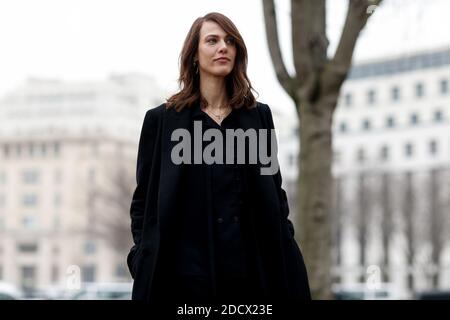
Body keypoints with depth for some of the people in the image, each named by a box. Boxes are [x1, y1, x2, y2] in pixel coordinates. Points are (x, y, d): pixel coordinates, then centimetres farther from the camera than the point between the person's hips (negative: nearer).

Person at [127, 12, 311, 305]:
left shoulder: (259, 115, 12)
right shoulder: (162, 119, 4)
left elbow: (275, 192, 13)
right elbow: (144, 201, 5)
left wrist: (284, 254, 3)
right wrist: (145, 261, -6)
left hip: (252, 266, 2)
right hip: (189, 268, -2)